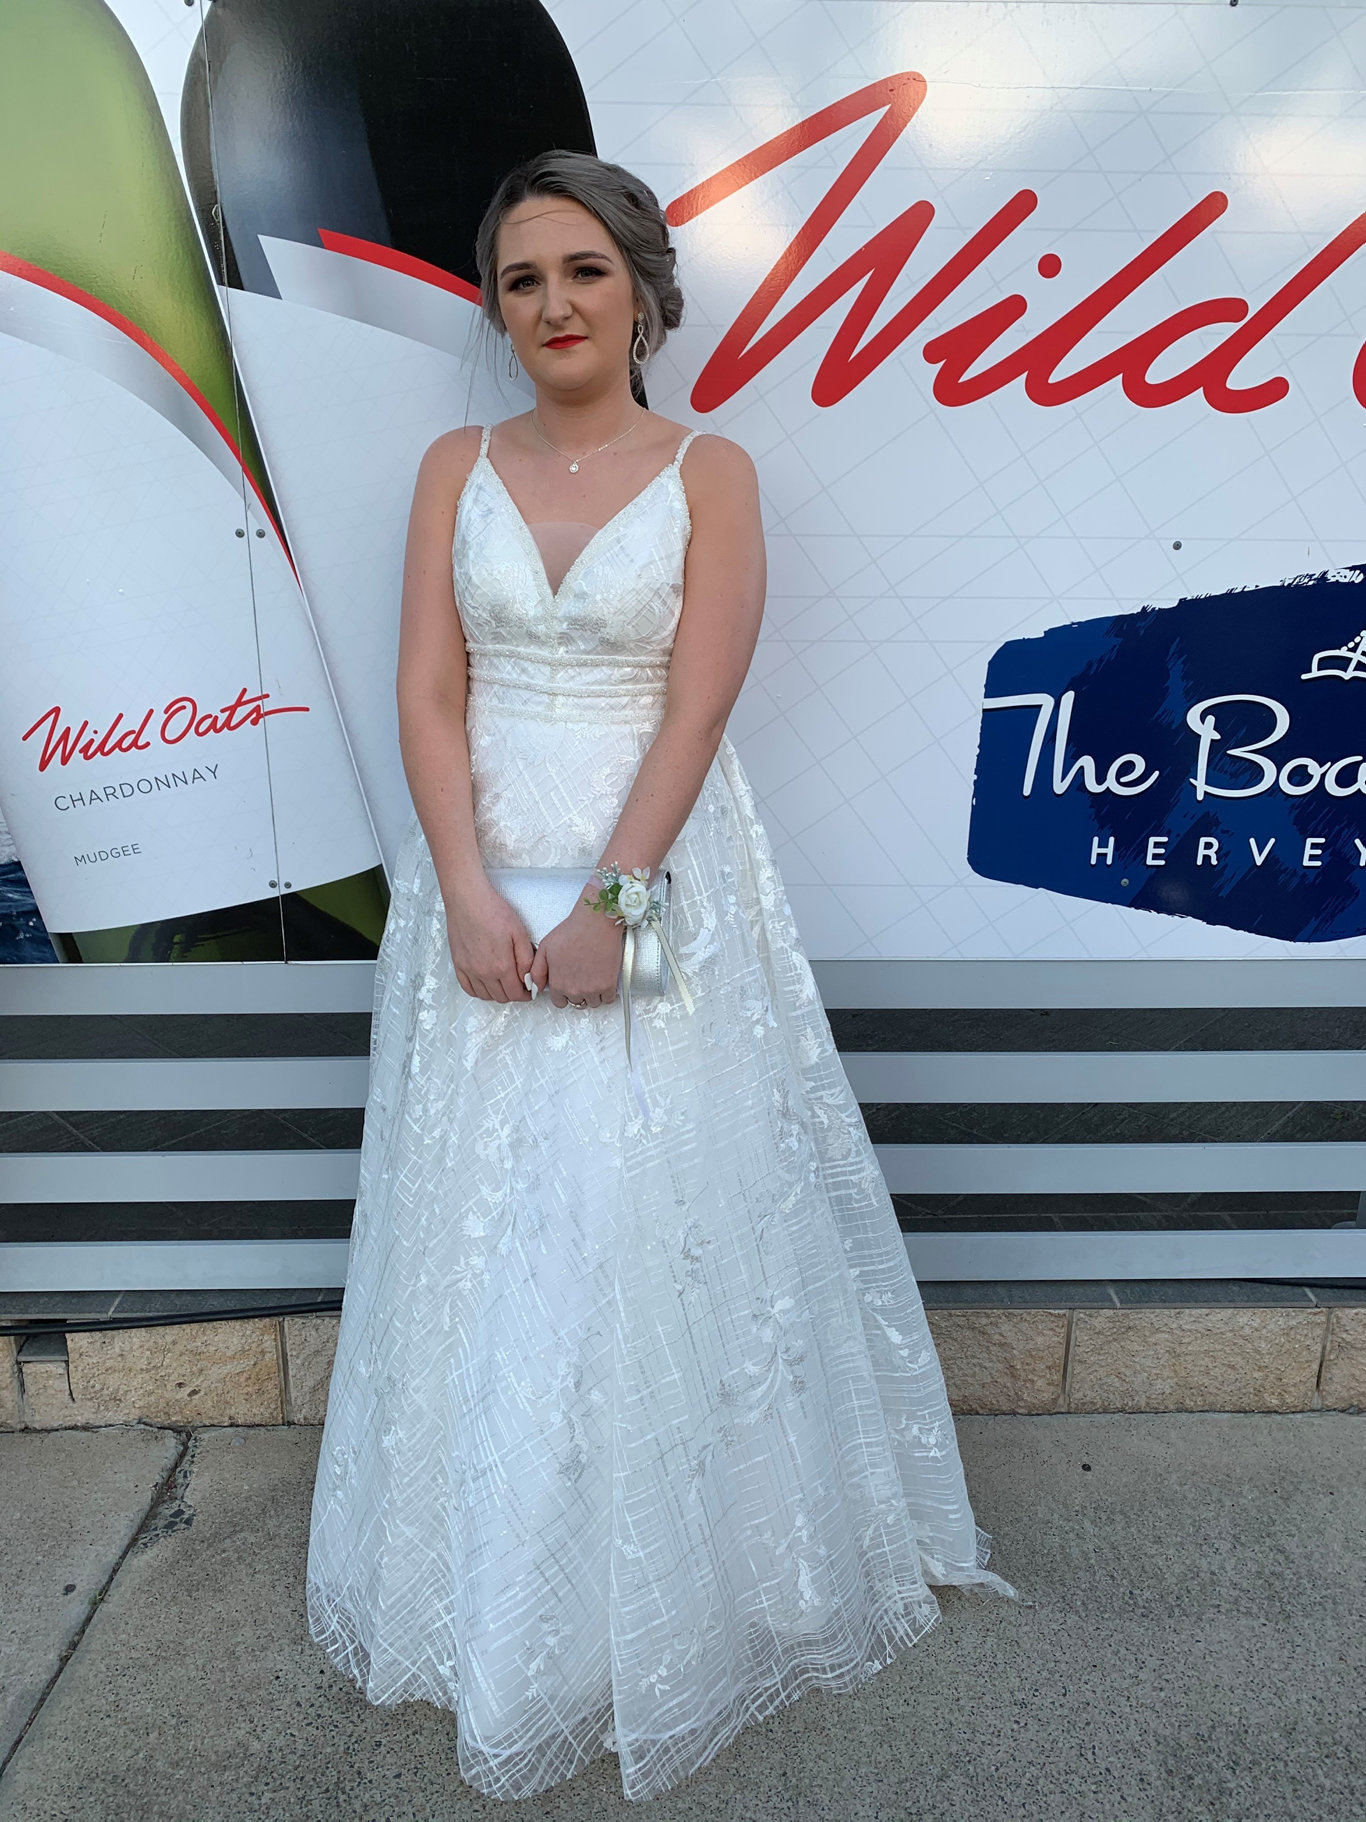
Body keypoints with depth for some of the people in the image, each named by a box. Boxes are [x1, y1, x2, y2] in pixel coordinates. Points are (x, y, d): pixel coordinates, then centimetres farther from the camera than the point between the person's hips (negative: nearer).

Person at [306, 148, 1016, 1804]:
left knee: (659, 1215, 3)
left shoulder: (710, 471, 2)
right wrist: (470, 897, -12)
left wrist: (607, 903, -17)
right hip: (480, 874, 3)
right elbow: (428, 693, 0)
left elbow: (695, 706, -9)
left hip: (659, 873, -2)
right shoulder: (458, 468, 9)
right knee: (488, 1224, 9)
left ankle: (681, 1598, 29)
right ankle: (501, 1609, 33)